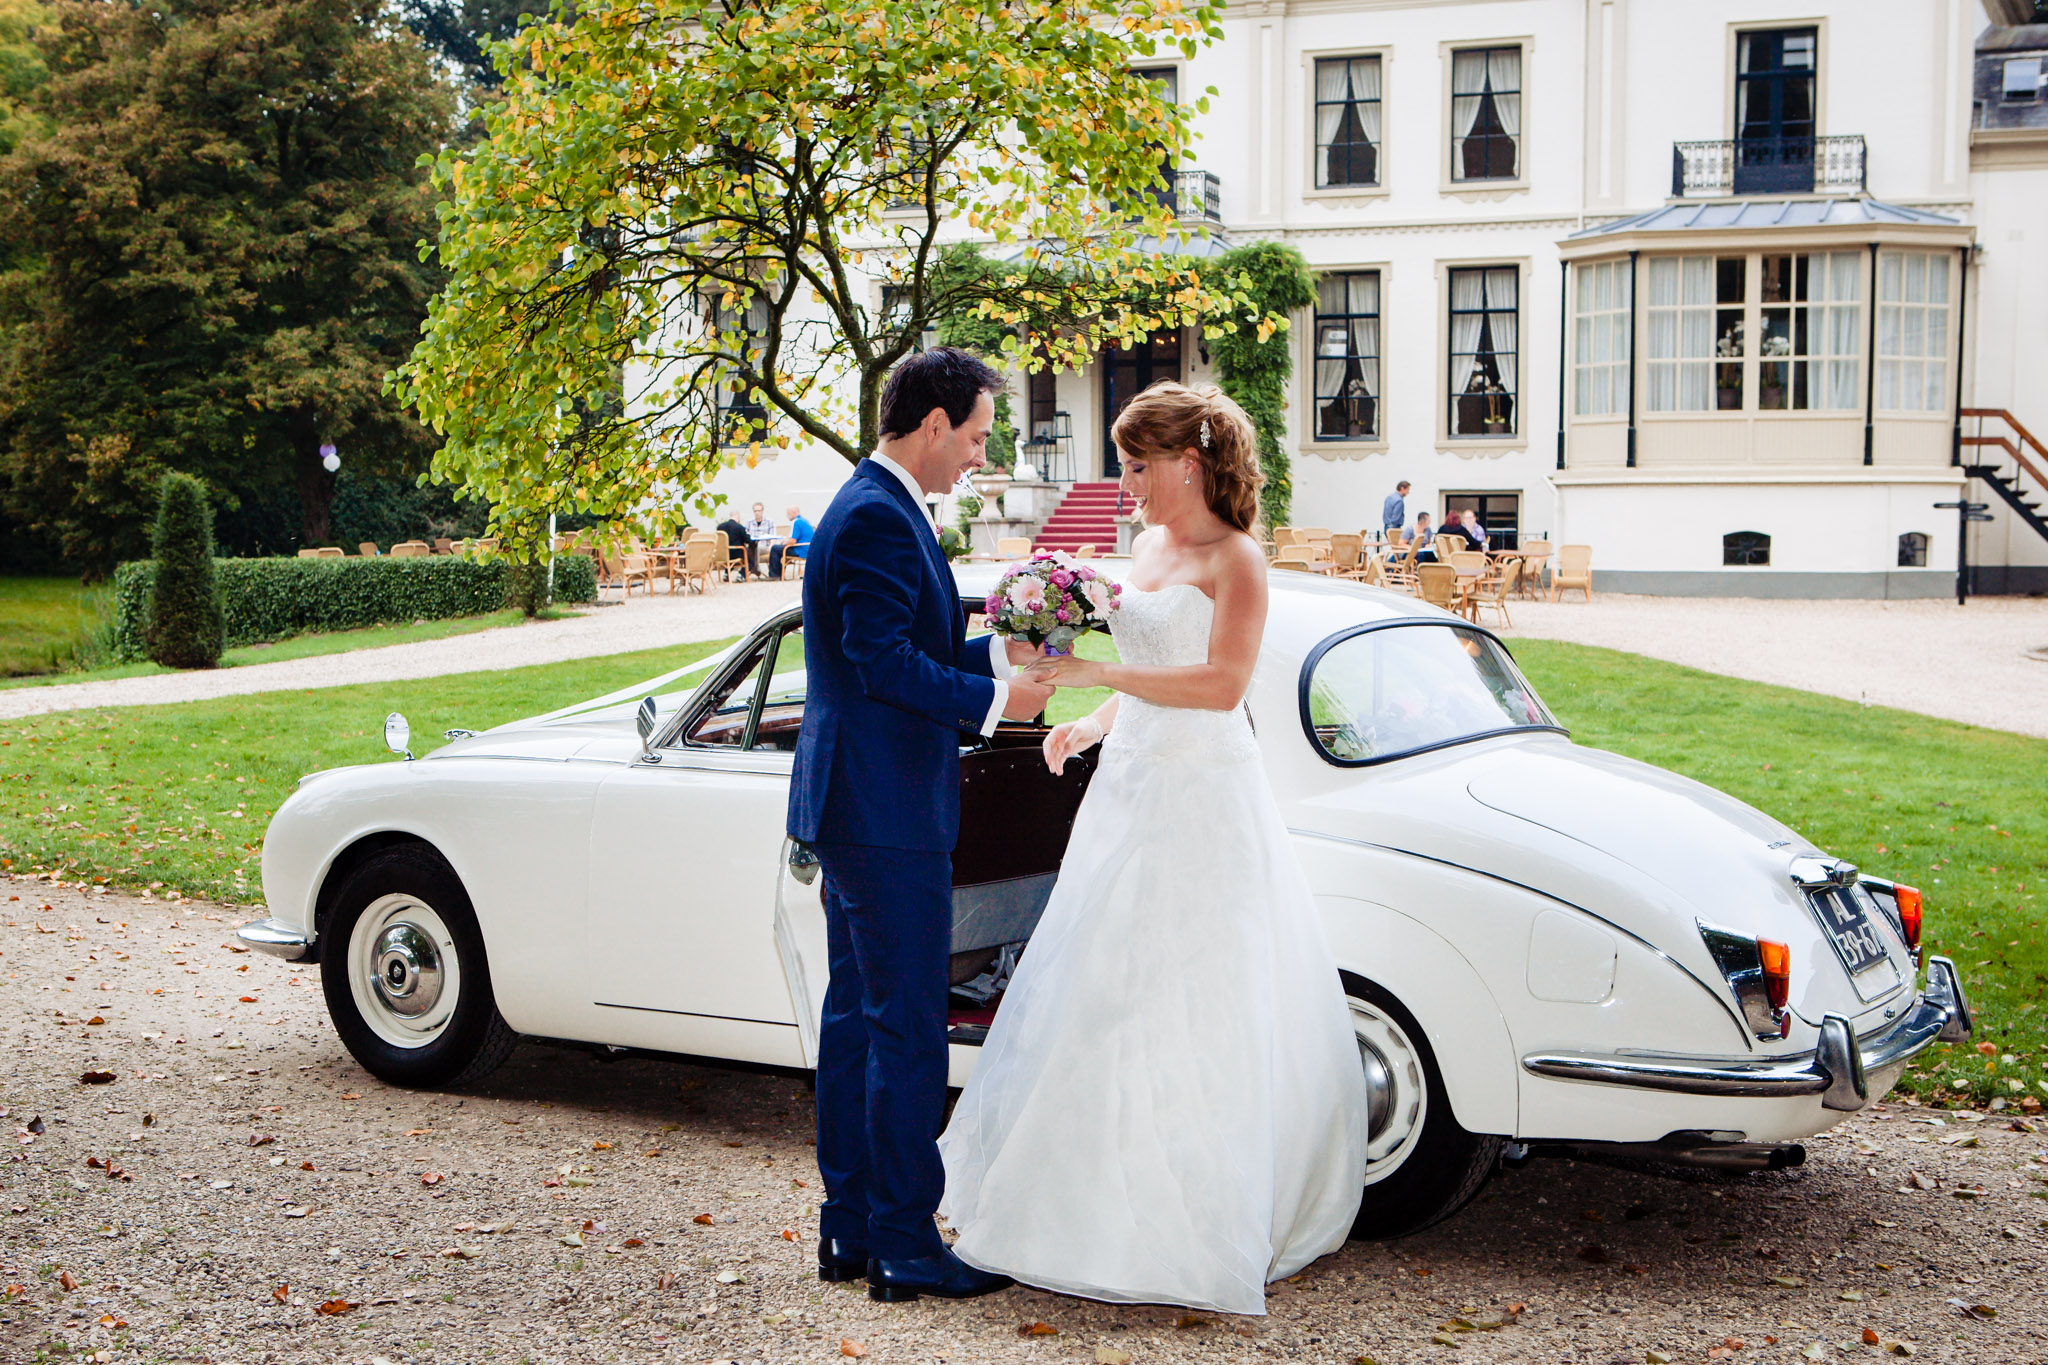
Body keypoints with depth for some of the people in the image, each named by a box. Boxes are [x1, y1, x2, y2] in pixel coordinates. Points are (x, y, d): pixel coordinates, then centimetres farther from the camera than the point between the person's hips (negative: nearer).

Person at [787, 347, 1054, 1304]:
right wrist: (995, 703, -15)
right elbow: (884, 664, -23)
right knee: (907, 1030, -4)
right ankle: (905, 1249, 5)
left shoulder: (873, 508, 17)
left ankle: (851, 1229, 23)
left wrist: (1000, 653, 13)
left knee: (857, 1016, 14)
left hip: (853, 810, 11)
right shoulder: (879, 518, -17)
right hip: (888, 813, -11)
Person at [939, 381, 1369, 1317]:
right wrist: (1090, 725, 6)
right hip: (1131, 786, 9)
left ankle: (1188, 1223, 6)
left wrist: (1094, 671, -25)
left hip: (1203, 801, -8)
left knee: (1191, 1004, -4)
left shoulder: (1235, 560, -11)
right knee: (1105, 987, 11)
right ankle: (1104, 1193, 23)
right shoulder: (1149, 547, 13)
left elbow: (1222, 683, -22)